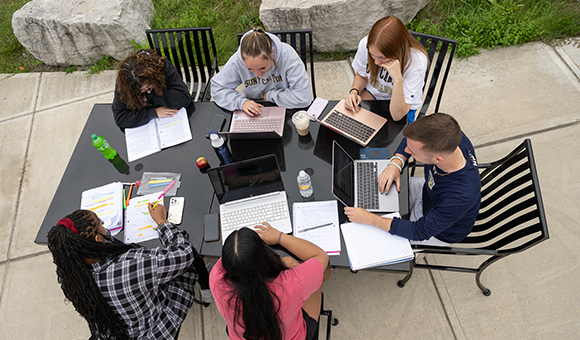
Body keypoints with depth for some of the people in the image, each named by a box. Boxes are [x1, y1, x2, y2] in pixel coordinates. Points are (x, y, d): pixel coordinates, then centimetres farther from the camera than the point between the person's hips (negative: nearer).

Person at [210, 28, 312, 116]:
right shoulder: (236, 61, -18)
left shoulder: (287, 55, -23)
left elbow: (303, 97, -25)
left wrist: (270, 95, -18)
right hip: (254, 114, 3)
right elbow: (217, 88, -6)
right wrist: (241, 101, -22)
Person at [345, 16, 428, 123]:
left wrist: (398, 79, -47)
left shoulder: (417, 62, -34)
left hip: (400, 104, -2)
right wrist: (354, 91, -22)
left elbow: (397, 116, -34)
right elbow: (361, 75, 0)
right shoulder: (365, 43, -24)